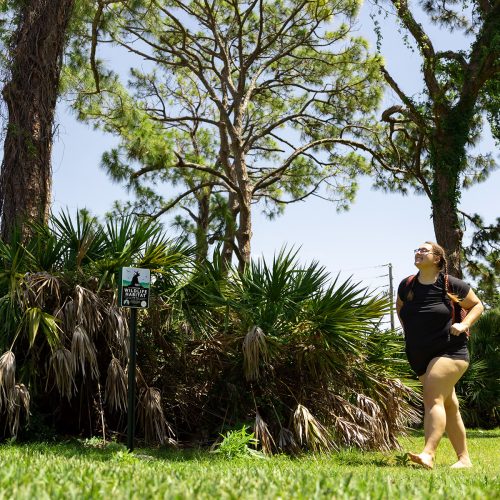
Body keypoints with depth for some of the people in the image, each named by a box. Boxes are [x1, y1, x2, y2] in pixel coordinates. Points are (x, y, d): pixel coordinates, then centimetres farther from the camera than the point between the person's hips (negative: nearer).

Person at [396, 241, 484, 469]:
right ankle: (464, 458, 18)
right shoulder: (406, 285, 4)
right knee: (449, 405, 11)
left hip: (449, 351, -5)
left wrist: (464, 324, -9)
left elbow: (477, 305, 7)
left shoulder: (452, 285, -7)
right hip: (419, 357, 5)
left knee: (433, 398, -22)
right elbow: (399, 307, 25)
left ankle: (428, 454, -31)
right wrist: (409, 331, 12)